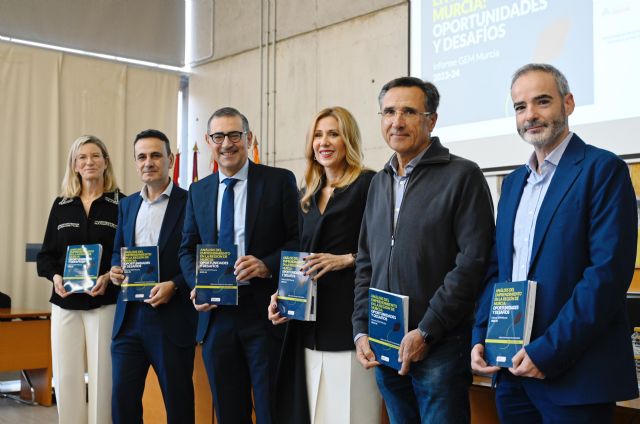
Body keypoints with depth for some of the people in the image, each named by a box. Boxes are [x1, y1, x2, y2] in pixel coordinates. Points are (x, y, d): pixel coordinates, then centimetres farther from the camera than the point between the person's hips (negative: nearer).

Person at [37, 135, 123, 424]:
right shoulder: (61, 205, 11)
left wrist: (109, 277, -18)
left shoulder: (121, 204, 0)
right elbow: (46, 254, 12)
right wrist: (55, 276, -8)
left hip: (106, 303, -3)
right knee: (66, 377, 4)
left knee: (102, 377, -2)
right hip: (65, 304, 3)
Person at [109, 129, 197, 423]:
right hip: (129, 318, 5)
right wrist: (115, 270, -1)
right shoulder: (127, 205, 13)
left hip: (173, 319, -5)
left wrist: (174, 286, -19)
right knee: (122, 398, 6)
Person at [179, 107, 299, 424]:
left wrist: (267, 265, -20)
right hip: (216, 314, 4)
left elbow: (299, 239, -4)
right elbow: (188, 249, 15)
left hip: (264, 313, -4)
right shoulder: (198, 192, 12)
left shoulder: (280, 181, -2)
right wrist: (196, 285, -3)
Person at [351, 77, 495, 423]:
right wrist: (361, 330, 6)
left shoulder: (462, 176, -7)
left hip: (440, 346, -6)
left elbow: (473, 262, -14)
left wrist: (426, 332, -16)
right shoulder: (379, 183, 14)